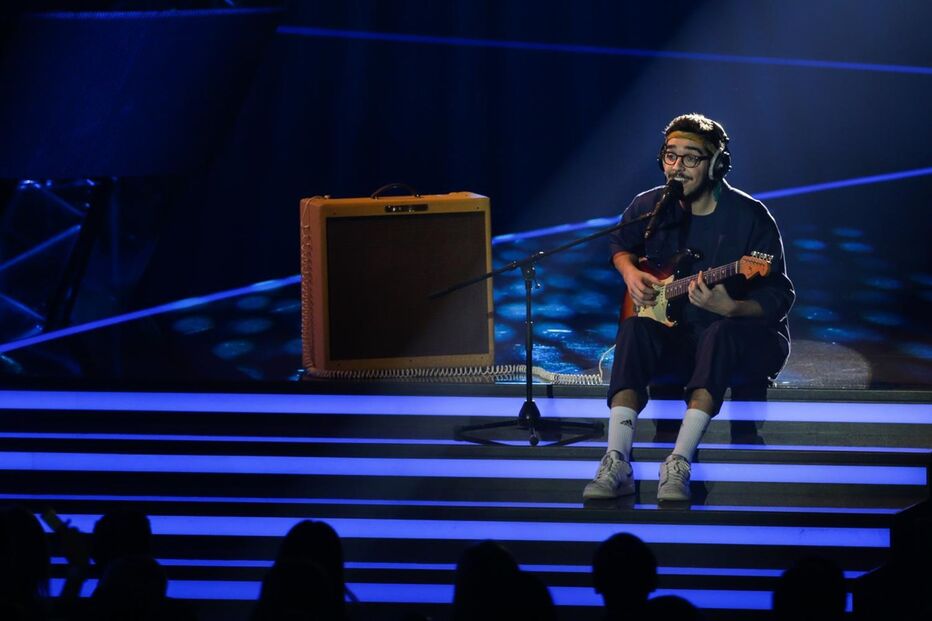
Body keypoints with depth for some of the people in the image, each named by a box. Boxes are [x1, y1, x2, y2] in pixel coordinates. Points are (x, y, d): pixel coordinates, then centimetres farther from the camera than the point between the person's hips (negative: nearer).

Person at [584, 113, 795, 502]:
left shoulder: (749, 217, -13)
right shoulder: (650, 207, 1)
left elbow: (779, 298, -15)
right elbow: (620, 245, 24)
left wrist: (730, 308, -33)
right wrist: (631, 272, 2)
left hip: (741, 337, -4)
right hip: (678, 335, 4)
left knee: (721, 334, -38)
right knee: (634, 329, -28)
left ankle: (679, 465, -46)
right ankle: (617, 463, -38)